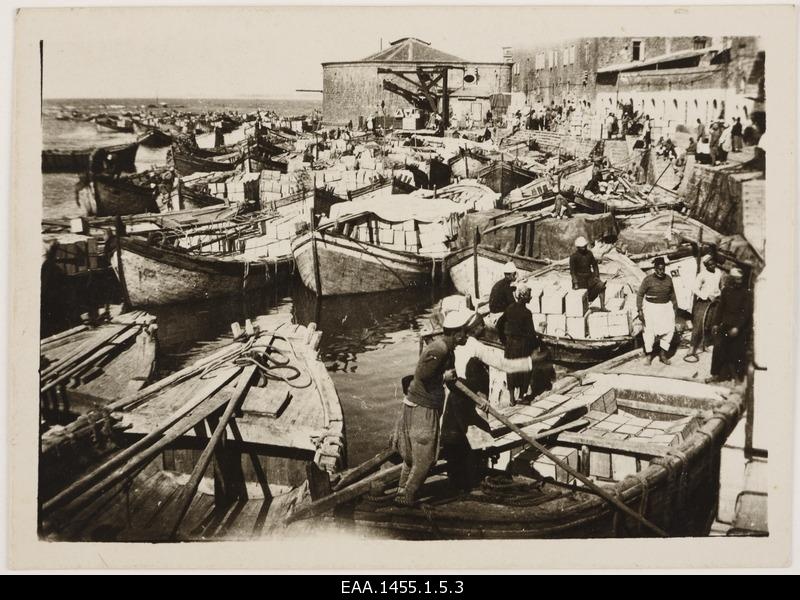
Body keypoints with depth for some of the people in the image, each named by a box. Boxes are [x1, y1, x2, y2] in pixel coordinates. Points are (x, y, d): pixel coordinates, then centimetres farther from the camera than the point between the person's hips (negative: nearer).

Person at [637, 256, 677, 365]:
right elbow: (640, 294, -3)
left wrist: (675, 306, 19)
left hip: (666, 307, 3)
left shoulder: (668, 279, 3)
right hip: (651, 307, -3)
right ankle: (648, 354, 15)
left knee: (669, 329, -7)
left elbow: (672, 294, 17)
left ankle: (663, 354, 6)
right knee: (649, 331, -2)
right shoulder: (648, 279, -8)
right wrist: (640, 310, -9)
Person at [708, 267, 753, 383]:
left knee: (737, 352, -1)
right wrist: (716, 323, 9)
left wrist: (737, 327, -17)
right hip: (725, 324, 4)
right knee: (718, 348, -1)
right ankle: (716, 374, 9)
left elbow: (747, 312, -10)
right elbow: (720, 308, 13)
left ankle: (738, 376, 14)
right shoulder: (726, 290, 6)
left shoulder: (746, 293, -7)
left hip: (739, 327, -4)